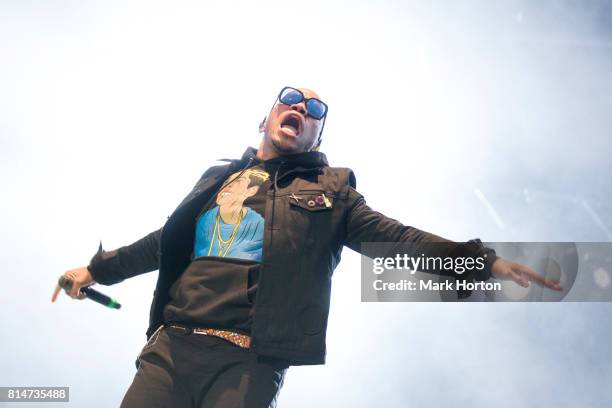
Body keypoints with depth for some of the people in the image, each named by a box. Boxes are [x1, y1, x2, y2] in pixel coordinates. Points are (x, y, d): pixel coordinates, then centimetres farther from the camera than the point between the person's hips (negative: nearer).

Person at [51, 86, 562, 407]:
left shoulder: (329, 191, 13)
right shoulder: (218, 178, 23)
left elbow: (396, 238, 1)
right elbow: (168, 241, 31)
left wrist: (482, 261, -11)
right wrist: (99, 268, 36)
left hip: (248, 362, -3)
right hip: (171, 345, 4)